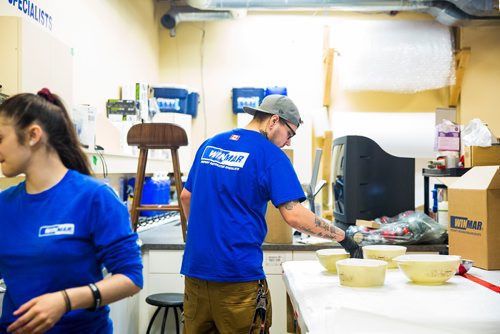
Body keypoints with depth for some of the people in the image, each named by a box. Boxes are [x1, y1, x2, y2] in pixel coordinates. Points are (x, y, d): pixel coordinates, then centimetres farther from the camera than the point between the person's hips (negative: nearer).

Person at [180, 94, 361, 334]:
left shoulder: (210, 144, 11)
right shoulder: (270, 155, -8)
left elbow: (186, 197, 19)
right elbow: (294, 215, -16)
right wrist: (343, 238, -6)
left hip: (195, 267, 6)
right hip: (237, 271, -6)